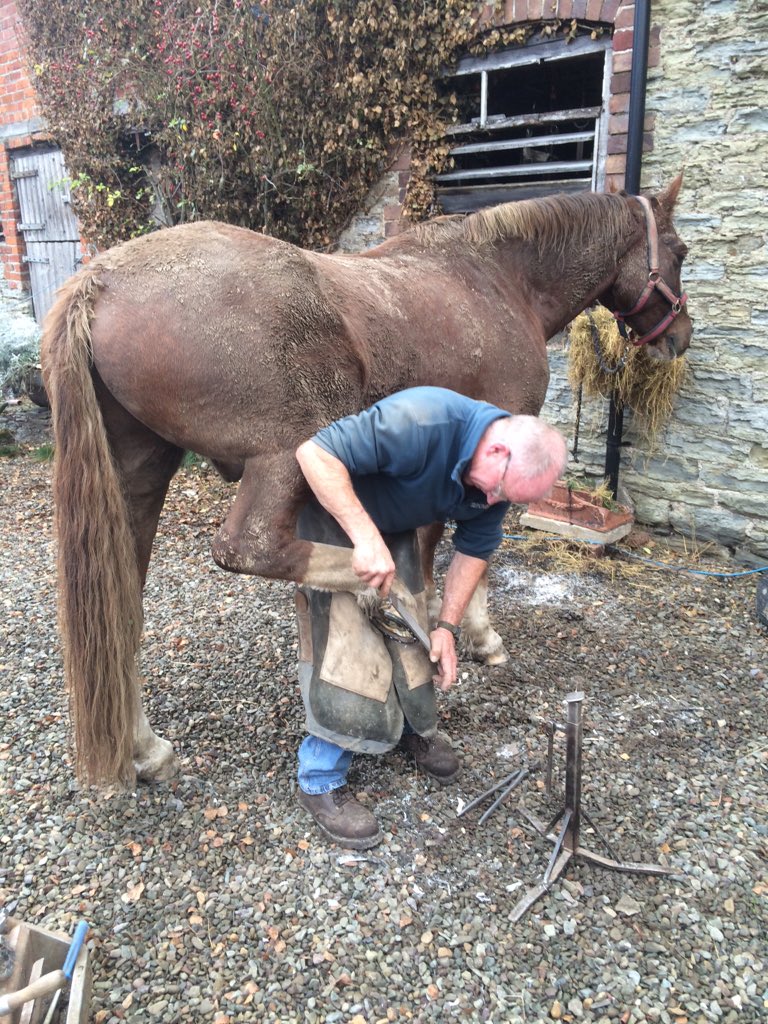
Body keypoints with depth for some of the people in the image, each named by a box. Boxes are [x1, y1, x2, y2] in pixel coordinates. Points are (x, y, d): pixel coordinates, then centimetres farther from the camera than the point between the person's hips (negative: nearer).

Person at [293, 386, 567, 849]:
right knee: (343, 642, -12)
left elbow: (474, 550, -1)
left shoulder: (499, 478, -15)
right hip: (333, 517, -6)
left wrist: (447, 626, -8)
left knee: (410, 632, 9)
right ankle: (322, 780, 4)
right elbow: (315, 453, -40)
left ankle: (415, 728, 37)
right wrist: (367, 538, -44)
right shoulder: (422, 421, -39)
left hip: (395, 531, 7)